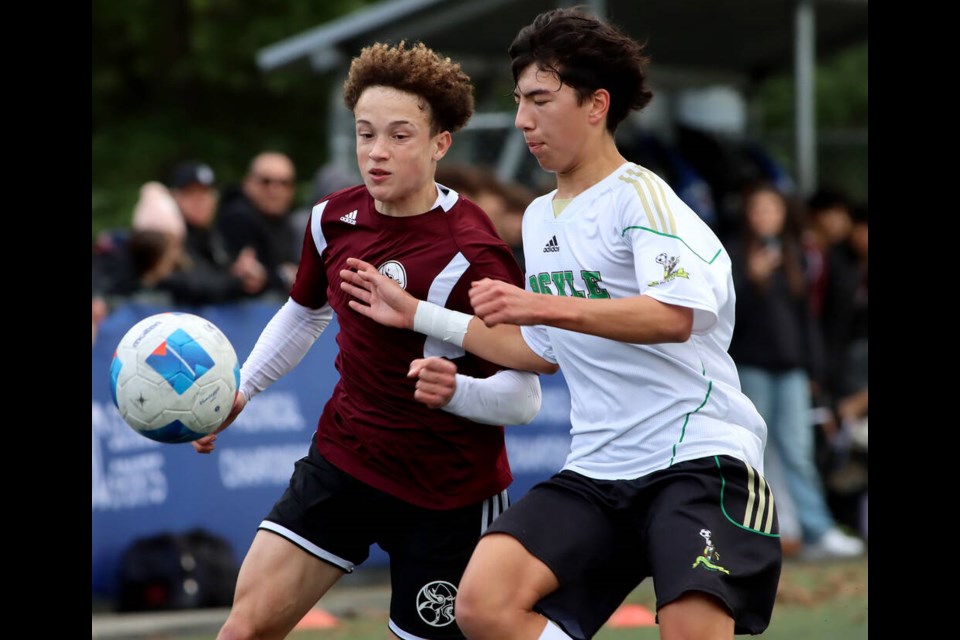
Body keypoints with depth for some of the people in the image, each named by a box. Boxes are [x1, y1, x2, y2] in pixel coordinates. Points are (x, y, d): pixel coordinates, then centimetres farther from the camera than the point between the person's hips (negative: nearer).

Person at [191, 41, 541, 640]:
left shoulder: (471, 254, -21)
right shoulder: (335, 218, 0)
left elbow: (524, 397, -21)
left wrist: (455, 389, -39)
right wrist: (240, 391, 21)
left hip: (446, 492, -6)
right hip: (343, 456, 6)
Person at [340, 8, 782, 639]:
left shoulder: (638, 195, -7)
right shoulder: (540, 218, 19)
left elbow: (676, 316, -24)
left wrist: (545, 305, -31)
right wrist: (419, 314, 30)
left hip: (698, 455, -7)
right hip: (598, 470, 7)